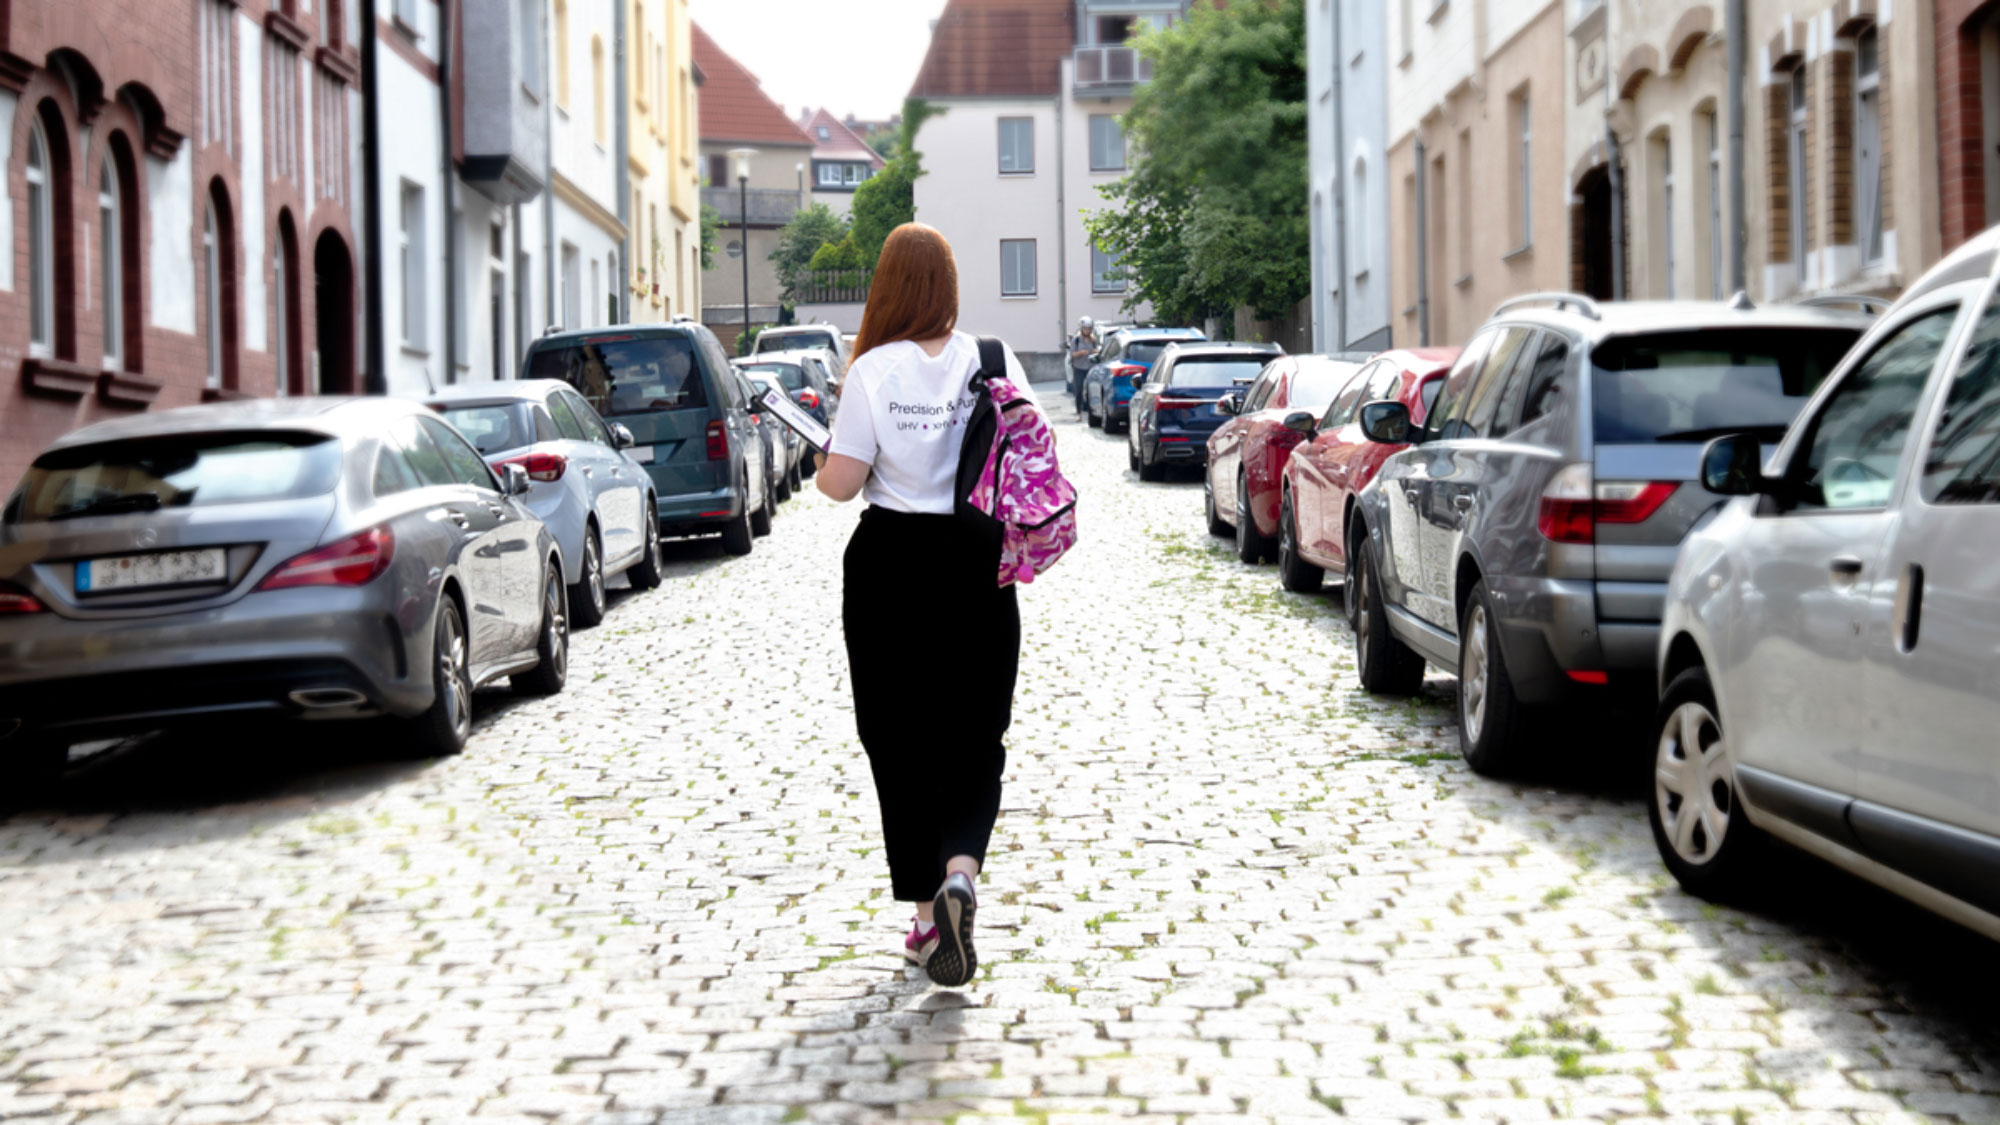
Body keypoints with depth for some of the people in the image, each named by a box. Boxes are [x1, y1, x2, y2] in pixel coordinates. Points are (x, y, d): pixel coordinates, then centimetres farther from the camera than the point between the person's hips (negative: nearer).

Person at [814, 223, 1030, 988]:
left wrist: (822, 468, 9)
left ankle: (926, 916, 14)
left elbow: (840, 482, -11)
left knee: (901, 745, 10)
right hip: (977, 568, 2)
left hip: (891, 566, -1)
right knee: (974, 741, 10)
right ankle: (960, 872, -16)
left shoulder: (874, 370, -10)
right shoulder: (995, 362, -2)